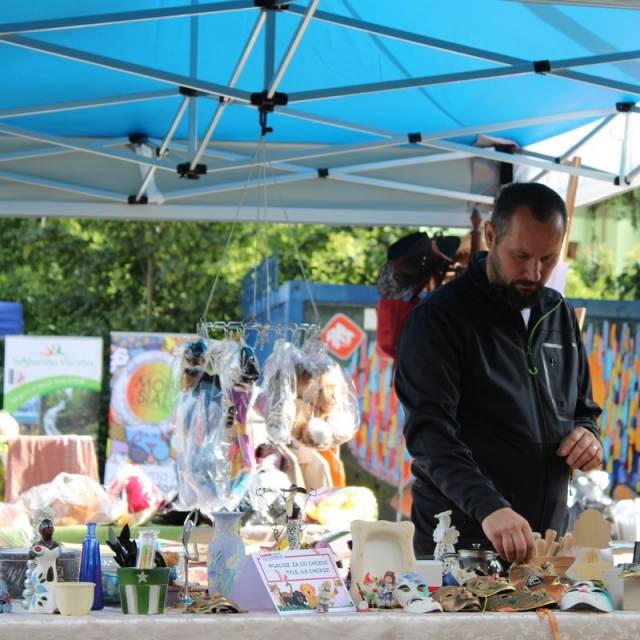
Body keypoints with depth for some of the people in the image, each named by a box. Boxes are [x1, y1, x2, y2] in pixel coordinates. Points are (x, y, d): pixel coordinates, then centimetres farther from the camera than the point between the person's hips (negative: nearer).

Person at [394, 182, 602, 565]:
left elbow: (583, 409, 21)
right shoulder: (440, 318, -11)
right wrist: (487, 506, -36)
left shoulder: (560, 316, 9)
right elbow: (429, 431, -22)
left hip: (546, 544, 6)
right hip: (457, 544, -5)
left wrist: (588, 435, -4)